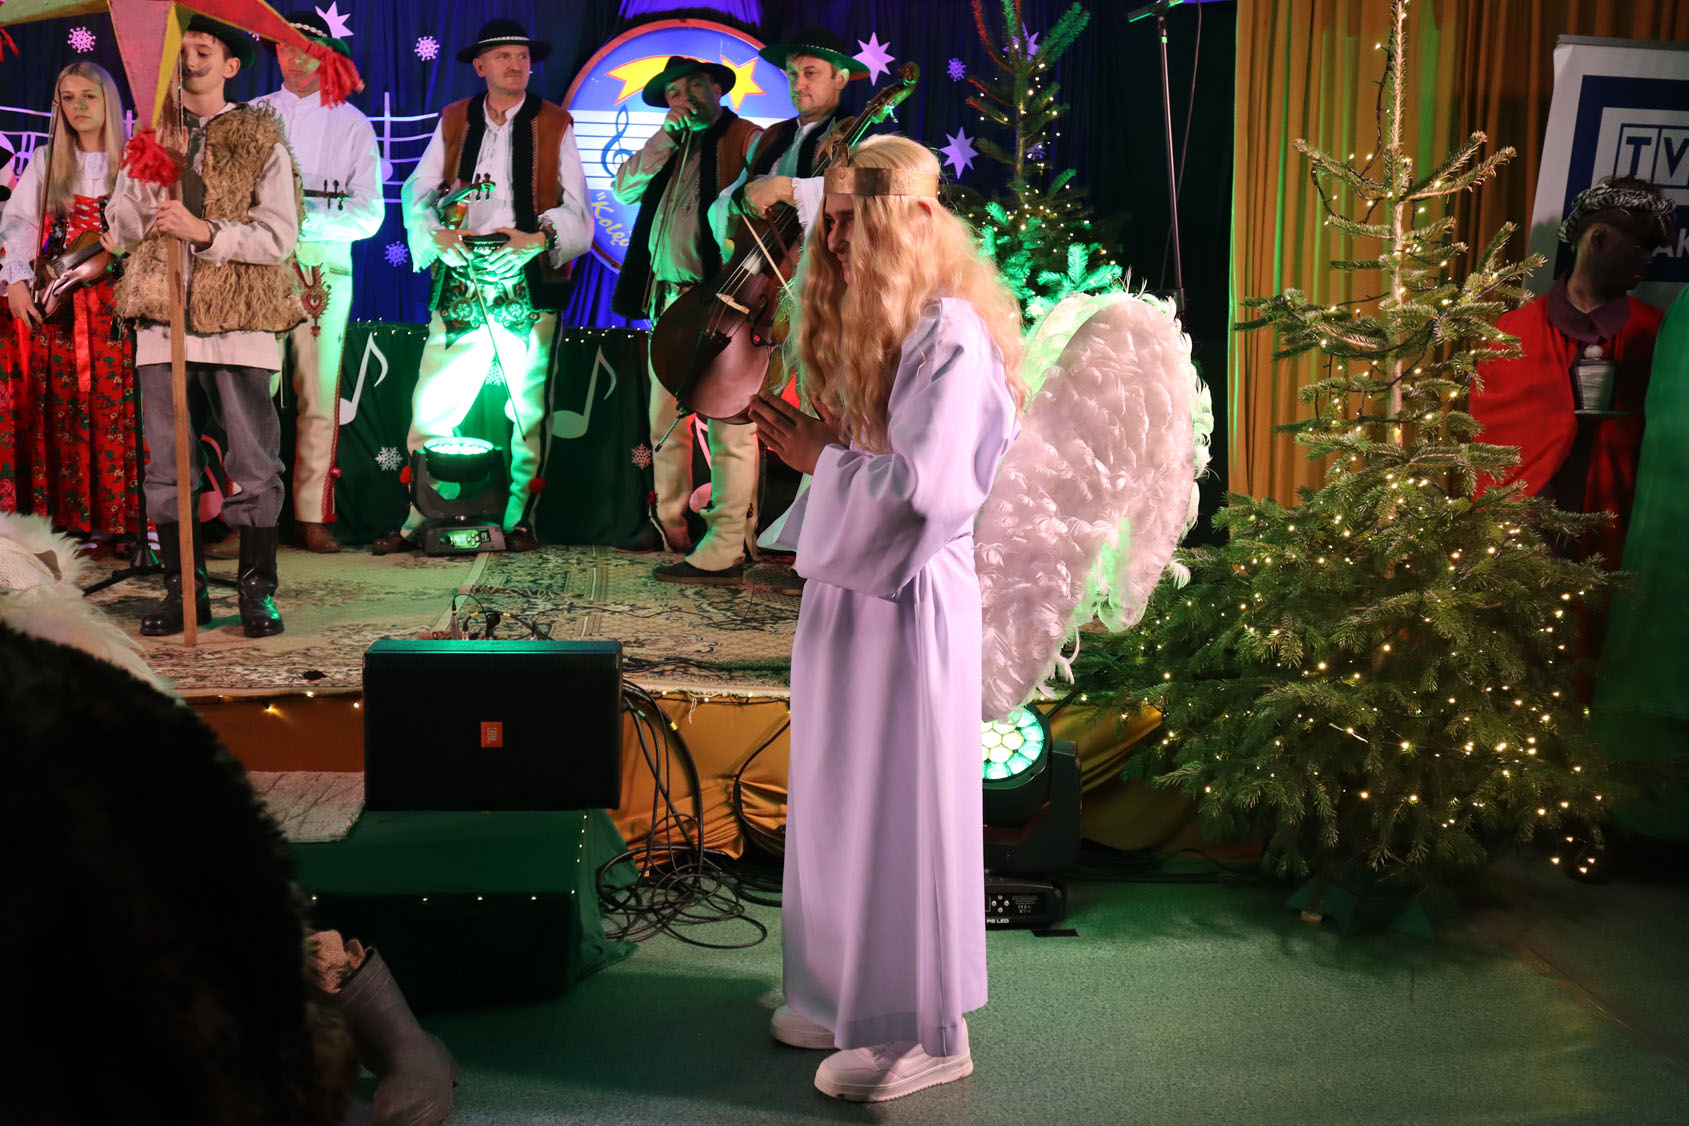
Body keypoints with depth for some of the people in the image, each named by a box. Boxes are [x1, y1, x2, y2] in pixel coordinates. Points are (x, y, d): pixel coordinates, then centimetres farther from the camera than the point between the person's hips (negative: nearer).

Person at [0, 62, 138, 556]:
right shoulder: (45, 163, 13)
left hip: (111, 304, -2)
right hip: (54, 306, 2)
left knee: (112, 412, -6)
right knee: (61, 412, -1)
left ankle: (109, 521, -2)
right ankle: (64, 519, 2)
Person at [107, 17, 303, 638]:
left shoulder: (261, 139, 6)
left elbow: (280, 235, -4)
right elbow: (120, 228, 13)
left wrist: (205, 230, -16)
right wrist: (152, 194, -5)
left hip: (239, 315, -3)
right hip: (162, 315, 3)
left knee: (253, 461, -2)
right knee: (166, 463, 4)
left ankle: (256, 589, 8)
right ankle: (183, 587, 13)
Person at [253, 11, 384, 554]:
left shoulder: (351, 123, 12)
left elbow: (369, 214, 3)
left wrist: (307, 219, -10)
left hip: (324, 266, 0)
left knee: (319, 393, -3)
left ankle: (312, 514, 1)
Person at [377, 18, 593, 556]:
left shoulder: (556, 125, 8)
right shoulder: (452, 122, 13)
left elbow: (575, 210, 2)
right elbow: (418, 193, 8)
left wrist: (537, 238, -17)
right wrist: (437, 235, -13)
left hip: (528, 284, -1)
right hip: (460, 285, 1)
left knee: (530, 409, 3)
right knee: (432, 406, -3)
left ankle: (519, 520, 14)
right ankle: (417, 520, 5)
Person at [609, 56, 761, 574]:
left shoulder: (747, 138, -1)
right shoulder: (670, 148, 22)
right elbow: (624, 187, 11)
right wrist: (667, 135, 4)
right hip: (669, 300, 8)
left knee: (728, 425, -8)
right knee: (666, 419, 14)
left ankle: (725, 550, -7)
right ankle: (670, 524, 26)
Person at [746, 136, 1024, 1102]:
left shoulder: (951, 334, -16)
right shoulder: (868, 326, 13)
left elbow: (918, 486, -23)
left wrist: (821, 459, -11)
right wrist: (810, 440, 0)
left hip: (909, 596, -9)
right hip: (851, 587, 9)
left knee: (897, 804, 0)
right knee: (842, 798, 16)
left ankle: (922, 1029, 14)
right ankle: (854, 990, 30)